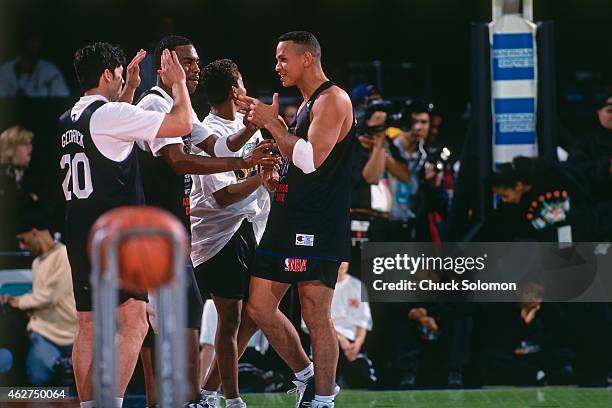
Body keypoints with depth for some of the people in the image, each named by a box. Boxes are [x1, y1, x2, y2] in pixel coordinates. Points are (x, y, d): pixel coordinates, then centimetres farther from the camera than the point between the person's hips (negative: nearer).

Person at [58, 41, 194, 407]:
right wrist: (178, 83, 5)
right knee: (134, 323, -11)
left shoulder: (68, 121, 14)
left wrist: (131, 88, 38)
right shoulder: (111, 114, -11)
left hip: (79, 236, 9)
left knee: (88, 328, 12)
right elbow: (183, 123, -12)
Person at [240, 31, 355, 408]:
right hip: (288, 221, 10)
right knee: (260, 307, 10)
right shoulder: (307, 104, 20)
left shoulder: (333, 100, -10)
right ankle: (307, 376, 22)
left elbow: (311, 159, -21)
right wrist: (269, 123, 15)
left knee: (316, 316, -6)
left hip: (316, 227, -10)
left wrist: (273, 123, -12)